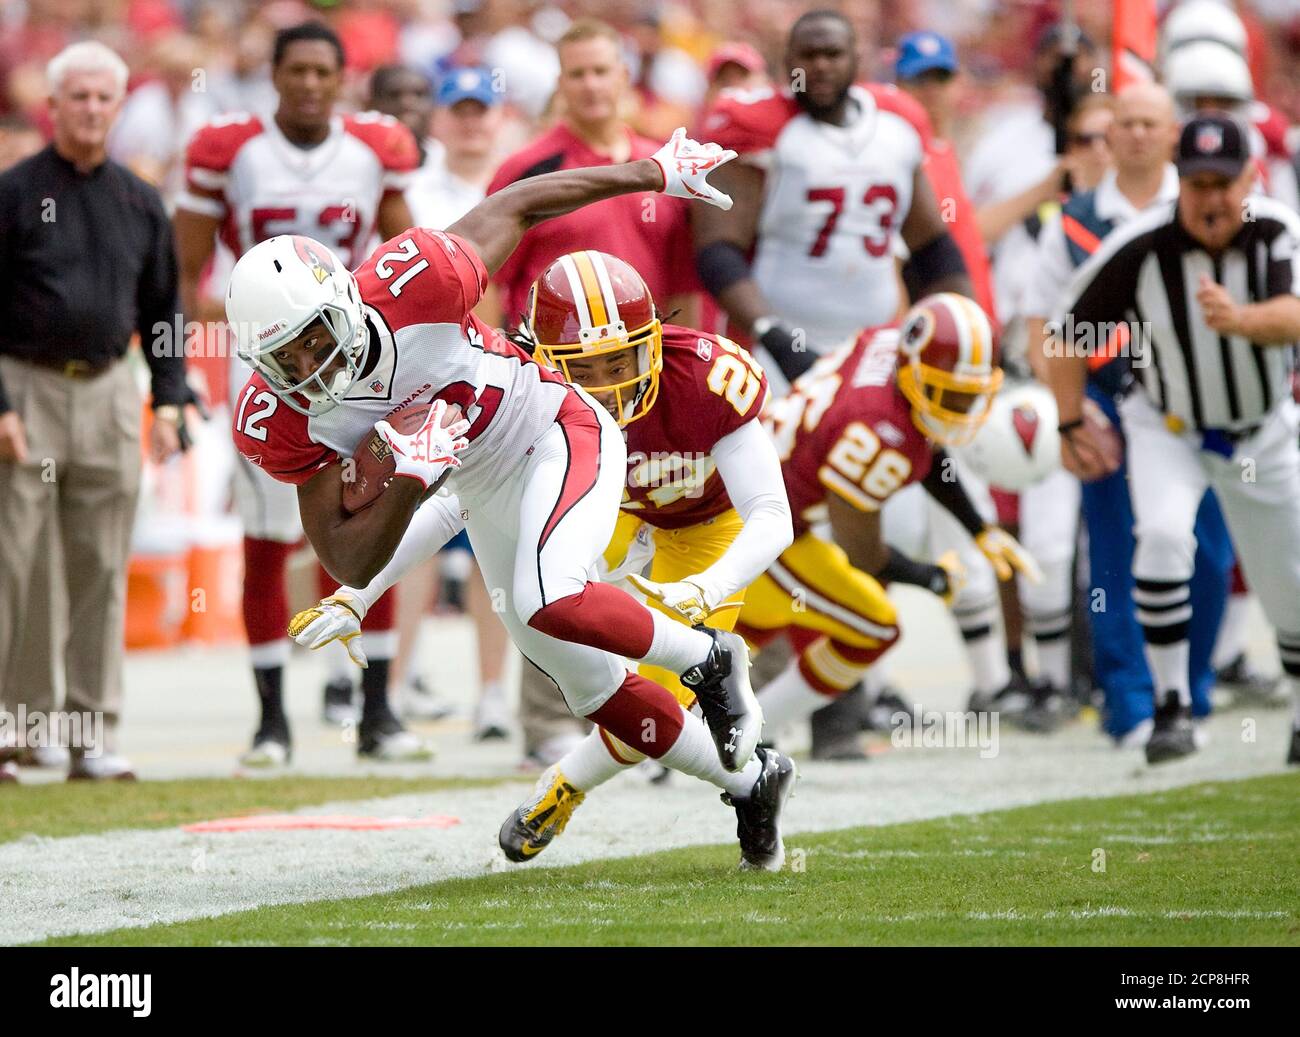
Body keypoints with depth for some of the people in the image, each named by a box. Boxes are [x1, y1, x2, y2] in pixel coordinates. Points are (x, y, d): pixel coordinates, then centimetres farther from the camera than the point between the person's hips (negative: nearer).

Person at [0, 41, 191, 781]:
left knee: (103, 569, 4)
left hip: (108, 393, 4)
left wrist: (169, 401, 5)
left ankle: (95, 733, 7)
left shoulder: (141, 204, 11)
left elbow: (162, 310, 16)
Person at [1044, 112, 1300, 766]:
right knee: (1162, 536, -28)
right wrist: (1070, 424, -7)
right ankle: (1171, 708, -20)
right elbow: (1070, 330, -10)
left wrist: (1237, 319, -60)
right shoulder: (1139, 248, -23)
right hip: (1167, 430, -1)